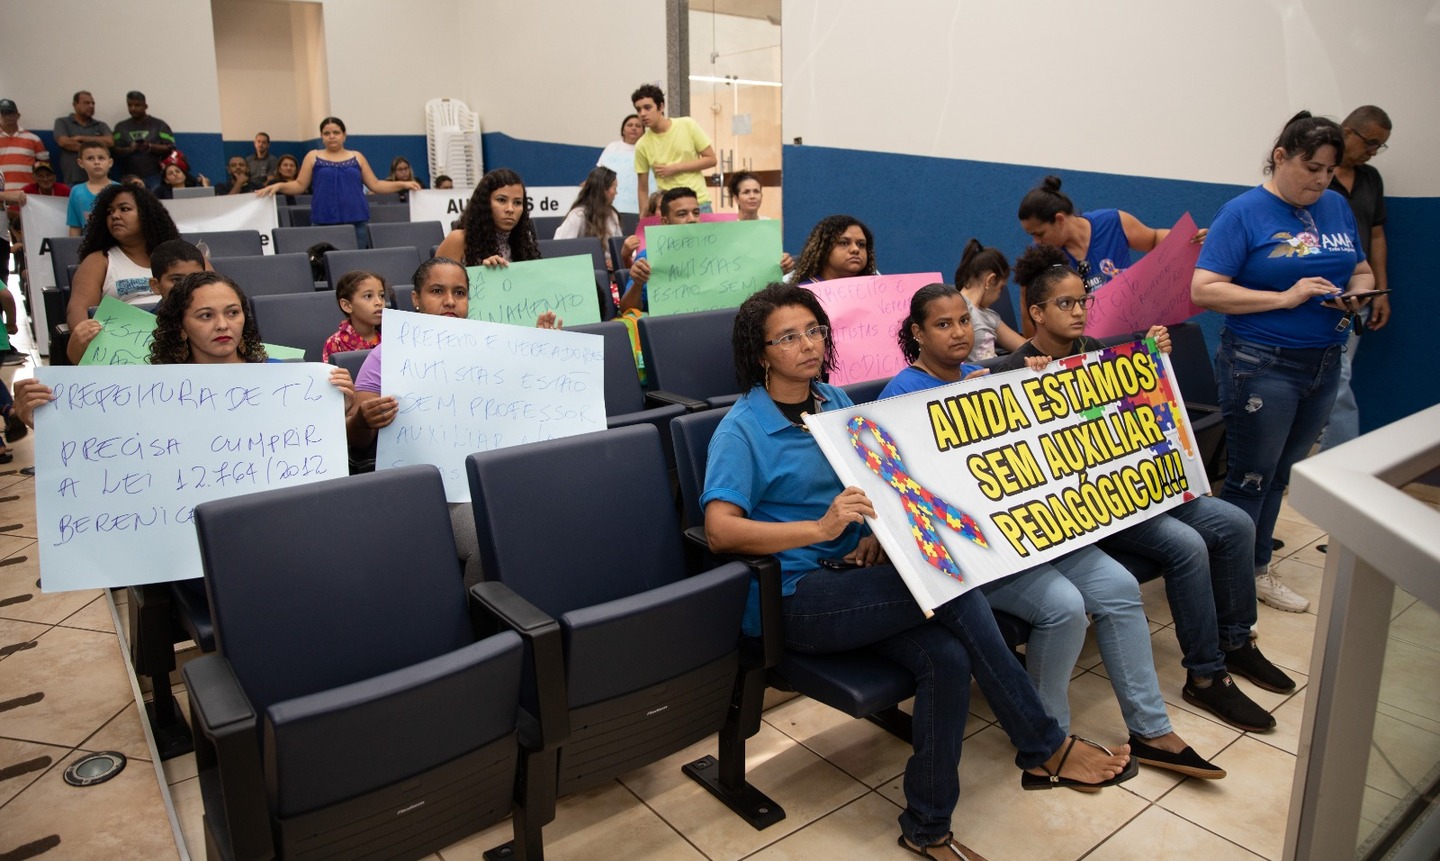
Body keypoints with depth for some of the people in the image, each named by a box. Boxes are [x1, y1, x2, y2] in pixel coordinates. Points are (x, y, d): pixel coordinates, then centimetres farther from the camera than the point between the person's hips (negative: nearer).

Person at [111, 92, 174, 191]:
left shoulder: (159, 125, 8)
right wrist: (129, 149, -13)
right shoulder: (121, 127, 16)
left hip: (154, 177, -2)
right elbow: (115, 150, 7)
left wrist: (150, 147, -17)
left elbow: (170, 149, -2)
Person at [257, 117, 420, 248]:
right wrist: (279, 186, -9)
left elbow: (375, 185, 11)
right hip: (324, 221, -1)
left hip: (356, 221, 1)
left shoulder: (357, 157, 12)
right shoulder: (313, 157, 9)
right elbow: (300, 185, 8)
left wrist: (403, 185, 3)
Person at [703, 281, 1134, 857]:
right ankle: (1045, 750, -8)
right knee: (952, 586, -24)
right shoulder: (742, 430, -7)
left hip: (854, 578, 6)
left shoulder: (836, 402, 12)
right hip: (796, 599, -6)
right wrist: (821, 528, -31)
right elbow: (719, 530, -20)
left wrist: (874, 533, -4)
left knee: (948, 656, -24)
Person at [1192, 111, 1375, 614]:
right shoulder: (1244, 213, -10)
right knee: (1249, 478, 0)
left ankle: (1258, 570, 29)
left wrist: (1357, 294, -4)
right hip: (1261, 366, -6)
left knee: (1279, 476, 15)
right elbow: (1202, 290, -18)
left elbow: (1362, 270, 20)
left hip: (1324, 363, 6)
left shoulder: (1337, 206, 9)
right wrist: (1284, 298, -22)